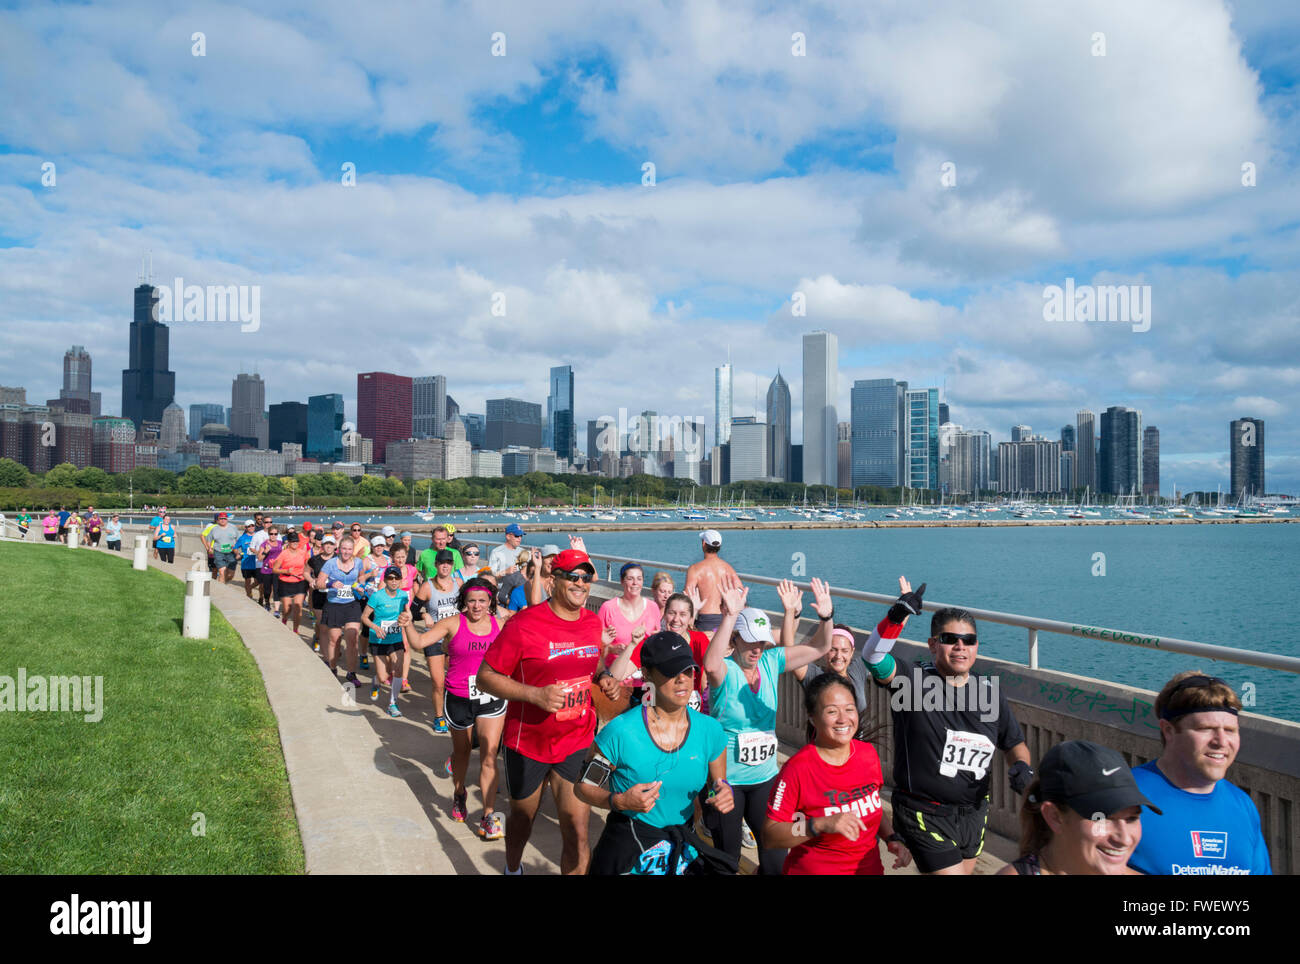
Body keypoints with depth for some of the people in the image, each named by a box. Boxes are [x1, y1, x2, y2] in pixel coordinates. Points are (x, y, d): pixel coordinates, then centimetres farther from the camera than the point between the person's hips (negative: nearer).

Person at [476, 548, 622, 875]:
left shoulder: (593, 622, 0)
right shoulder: (524, 624, -18)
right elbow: (485, 676, -16)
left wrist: (603, 678, -3)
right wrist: (536, 693, -28)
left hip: (577, 743, 3)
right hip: (528, 743, -3)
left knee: (578, 832, -3)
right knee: (522, 818, 22)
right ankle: (512, 869, 53)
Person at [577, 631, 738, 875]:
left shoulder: (710, 731, -5)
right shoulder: (621, 732, -18)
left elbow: (717, 786, 9)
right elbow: (583, 786, -7)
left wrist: (724, 795, -14)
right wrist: (619, 801, -25)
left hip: (684, 852, 4)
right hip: (628, 853, -3)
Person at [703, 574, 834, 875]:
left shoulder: (771, 661, -2)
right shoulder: (726, 670, -17)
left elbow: (818, 648, 0)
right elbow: (711, 664, -43)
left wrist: (826, 617, -20)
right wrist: (730, 615, -52)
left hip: (765, 776, 5)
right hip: (725, 779, -4)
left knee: (776, 856, 10)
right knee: (727, 856, 10)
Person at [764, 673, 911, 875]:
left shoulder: (868, 753, -4)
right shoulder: (797, 768, -20)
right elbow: (769, 837, -21)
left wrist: (892, 838, -2)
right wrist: (821, 825, -30)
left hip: (869, 869, 5)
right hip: (814, 869, -4)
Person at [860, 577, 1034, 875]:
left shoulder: (989, 691, 3)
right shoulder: (914, 679, -12)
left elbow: (1015, 744, 15)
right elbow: (873, 656, -32)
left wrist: (1021, 767, -7)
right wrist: (897, 616, -46)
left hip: (974, 812, 6)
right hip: (924, 815, -6)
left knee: (965, 870, 22)